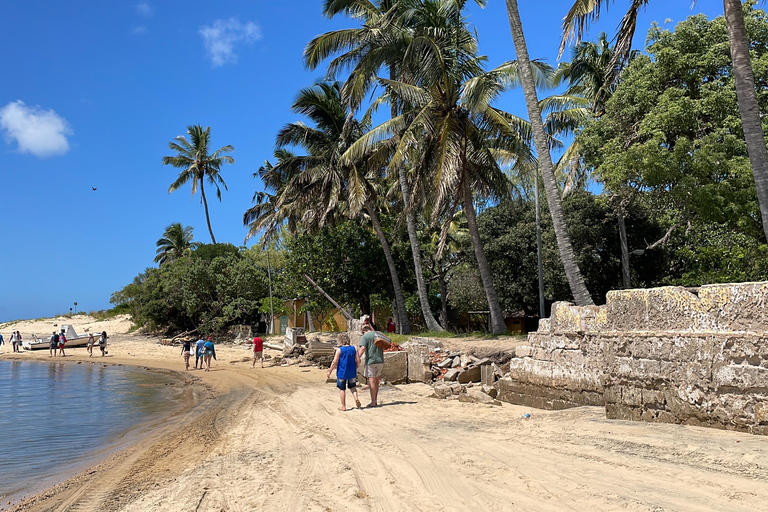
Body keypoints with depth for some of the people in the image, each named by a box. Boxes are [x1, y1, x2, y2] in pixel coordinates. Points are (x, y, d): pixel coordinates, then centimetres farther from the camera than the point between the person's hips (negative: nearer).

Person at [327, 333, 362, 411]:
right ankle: (356, 398, -1)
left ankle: (343, 406, 13)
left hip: (342, 373, -3)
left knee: (342, 389, 9)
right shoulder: (354, 349, -2)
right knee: (352, 386, 23)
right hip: (352, 373, 3)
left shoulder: (339, 350, -12)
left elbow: (335, 362, -12)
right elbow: (358, 361, -1)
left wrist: (330, 371, 0)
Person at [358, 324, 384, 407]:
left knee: (372, 381, -2)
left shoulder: (365, 336, -5)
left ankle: (373, 402, -1)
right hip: (380, 360, 6)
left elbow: (363, 348, -19)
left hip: (371, 361, -6)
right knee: (376, 380, 16)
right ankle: (375, 401, 20)